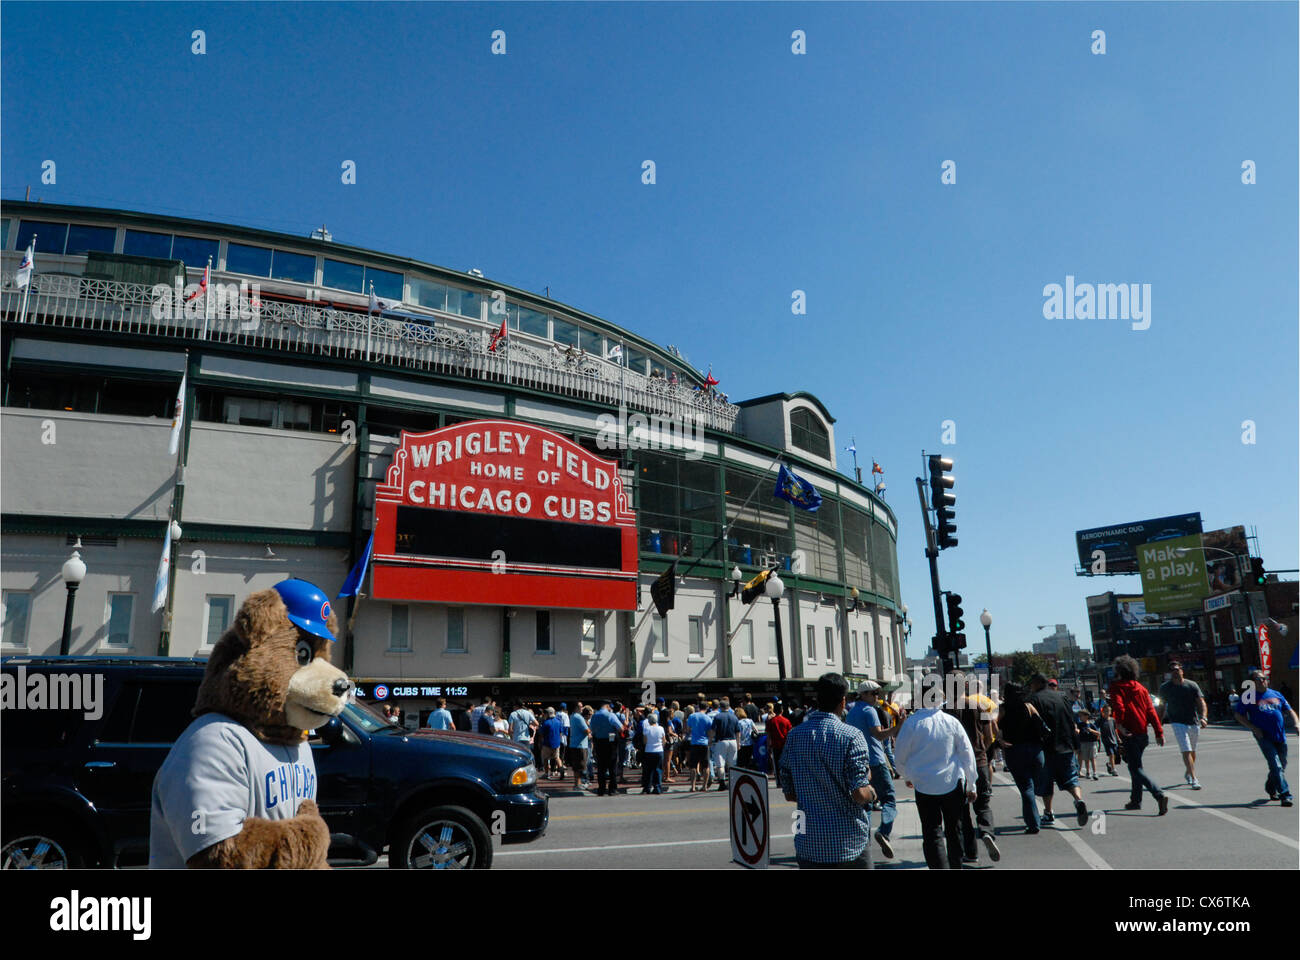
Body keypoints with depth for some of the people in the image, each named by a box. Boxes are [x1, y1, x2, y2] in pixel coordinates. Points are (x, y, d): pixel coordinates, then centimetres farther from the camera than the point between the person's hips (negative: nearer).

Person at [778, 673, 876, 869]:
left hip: (809, 844, 3)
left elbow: (789, 793, 5)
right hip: (850, 843, -3)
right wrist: (872, 792, 5)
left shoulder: (794, 735, 0)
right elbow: (859, 794, -17)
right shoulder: (851, 736, -13)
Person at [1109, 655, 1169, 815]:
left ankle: (1159, 795, -25)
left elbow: (1119, 707, -21)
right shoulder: (1140, 688, 12)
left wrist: (1120, 725, -24)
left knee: (1136, 769, -6)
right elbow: (1151, 710, 7)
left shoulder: (1117, 688, -4)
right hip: (1143, 734, 7)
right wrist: (1159, 732, 6)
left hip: (1129, 735, -7)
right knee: (1135, 766, 20)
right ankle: (1136, 800, 27)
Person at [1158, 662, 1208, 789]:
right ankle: (1193, 779, -14)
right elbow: (1162, 707, 9)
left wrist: (1204, 717, -24)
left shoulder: (1192, 685, -1)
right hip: (1177, 723, -2)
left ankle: (1187, 774, 37)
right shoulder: (1165, 688, -1)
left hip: (1194, 723, 2)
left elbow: (1201, 702, -7)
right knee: (1186, 751, -14)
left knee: (1192, 751, 16)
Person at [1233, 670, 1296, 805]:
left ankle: (1270, 789, 33)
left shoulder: (1276, 694, 13)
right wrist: (1253, 728, -10)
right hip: (1264, 737, -5)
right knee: (1276, 766, -12)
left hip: (1280, 737, 5)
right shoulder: (1248, 697, -1)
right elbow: (1239, 716, 1)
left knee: (1281, 766, 13)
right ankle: (1285, 795, -12)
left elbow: (1289, 710, 15)